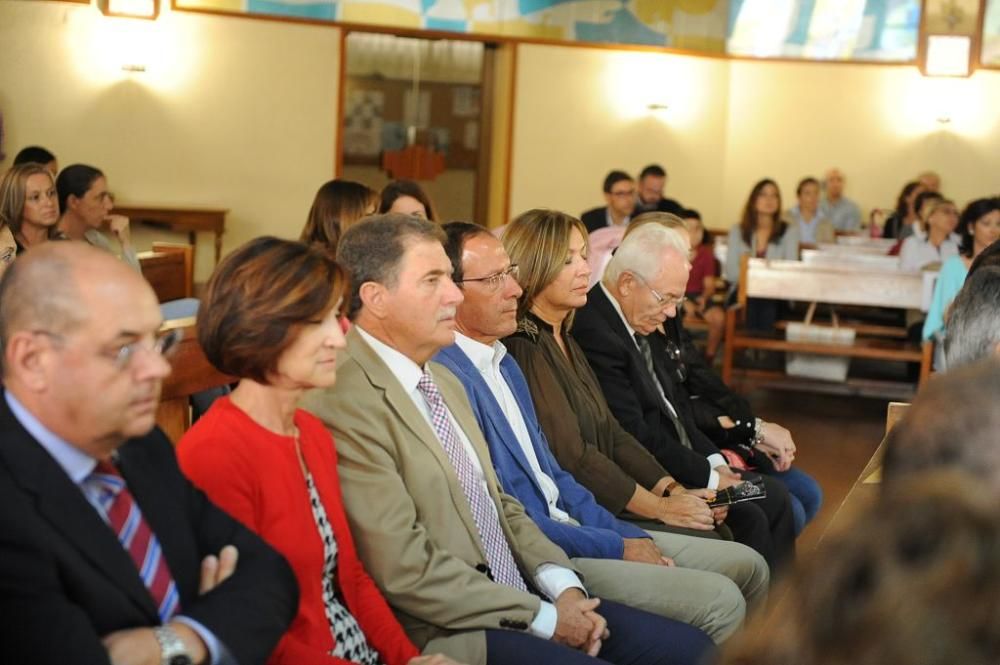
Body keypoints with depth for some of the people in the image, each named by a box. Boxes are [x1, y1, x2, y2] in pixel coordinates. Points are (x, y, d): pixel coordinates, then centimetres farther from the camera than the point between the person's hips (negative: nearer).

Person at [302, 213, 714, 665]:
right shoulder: (344, 404, -17)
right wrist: (543, 618, -13)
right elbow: (408, 571, -20)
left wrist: (563, 586, 1)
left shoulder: (444, 381, 13)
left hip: (526, 599, 9)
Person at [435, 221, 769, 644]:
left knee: (746, 565, 7)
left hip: (569, 526, 10)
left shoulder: (505, 364, 14)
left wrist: (631, 536, 5)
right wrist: (618, 548, -12)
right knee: (719, 599, -17)